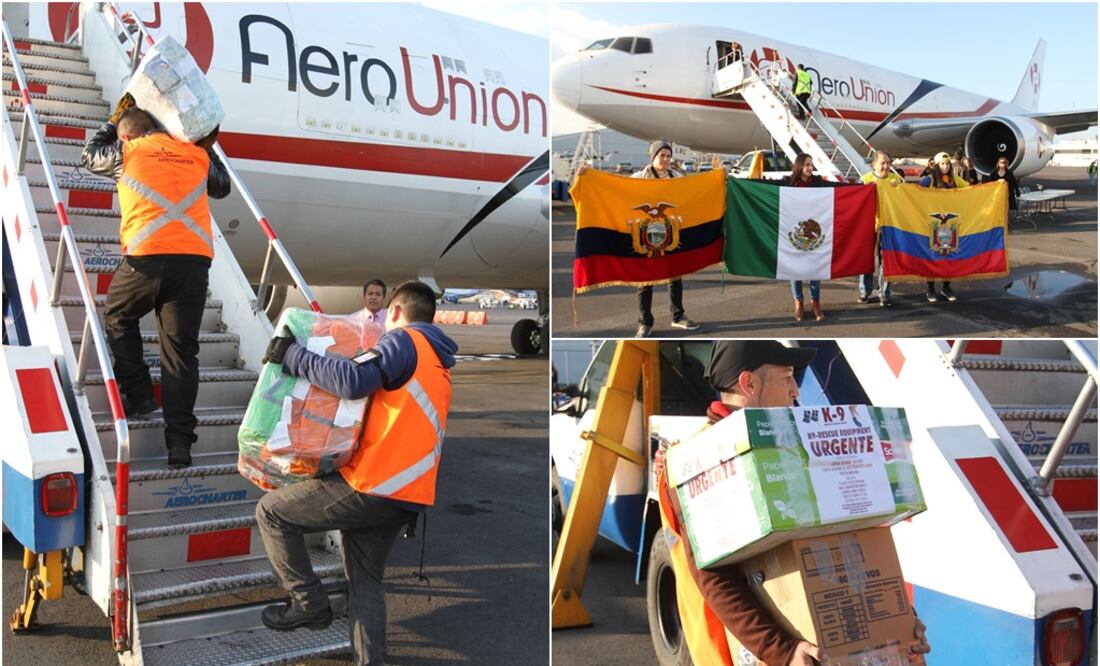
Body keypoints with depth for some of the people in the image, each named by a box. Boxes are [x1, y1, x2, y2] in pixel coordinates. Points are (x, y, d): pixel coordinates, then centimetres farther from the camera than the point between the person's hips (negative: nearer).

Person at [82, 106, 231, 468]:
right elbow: (223, 187, 37)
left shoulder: (127, 151, 11)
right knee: (181, 350, 5)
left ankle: (138, 396, 20)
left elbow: (90, 155, 33)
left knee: (117, 318, 27)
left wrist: (113, 121, 46)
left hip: (146, 257, -2)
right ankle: (179, 441, 1)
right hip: (195, 258, 3)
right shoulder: (198, 155, 18)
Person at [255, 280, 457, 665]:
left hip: (373, 485, -9)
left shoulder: (403, 340, -6)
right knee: (366, 580, 17)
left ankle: (309, 604, 8)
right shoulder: (438, 361, 22)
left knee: (271, 512, 4)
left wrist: (292, 356, -13)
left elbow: (354, 381, -22)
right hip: (407, 495, 9)